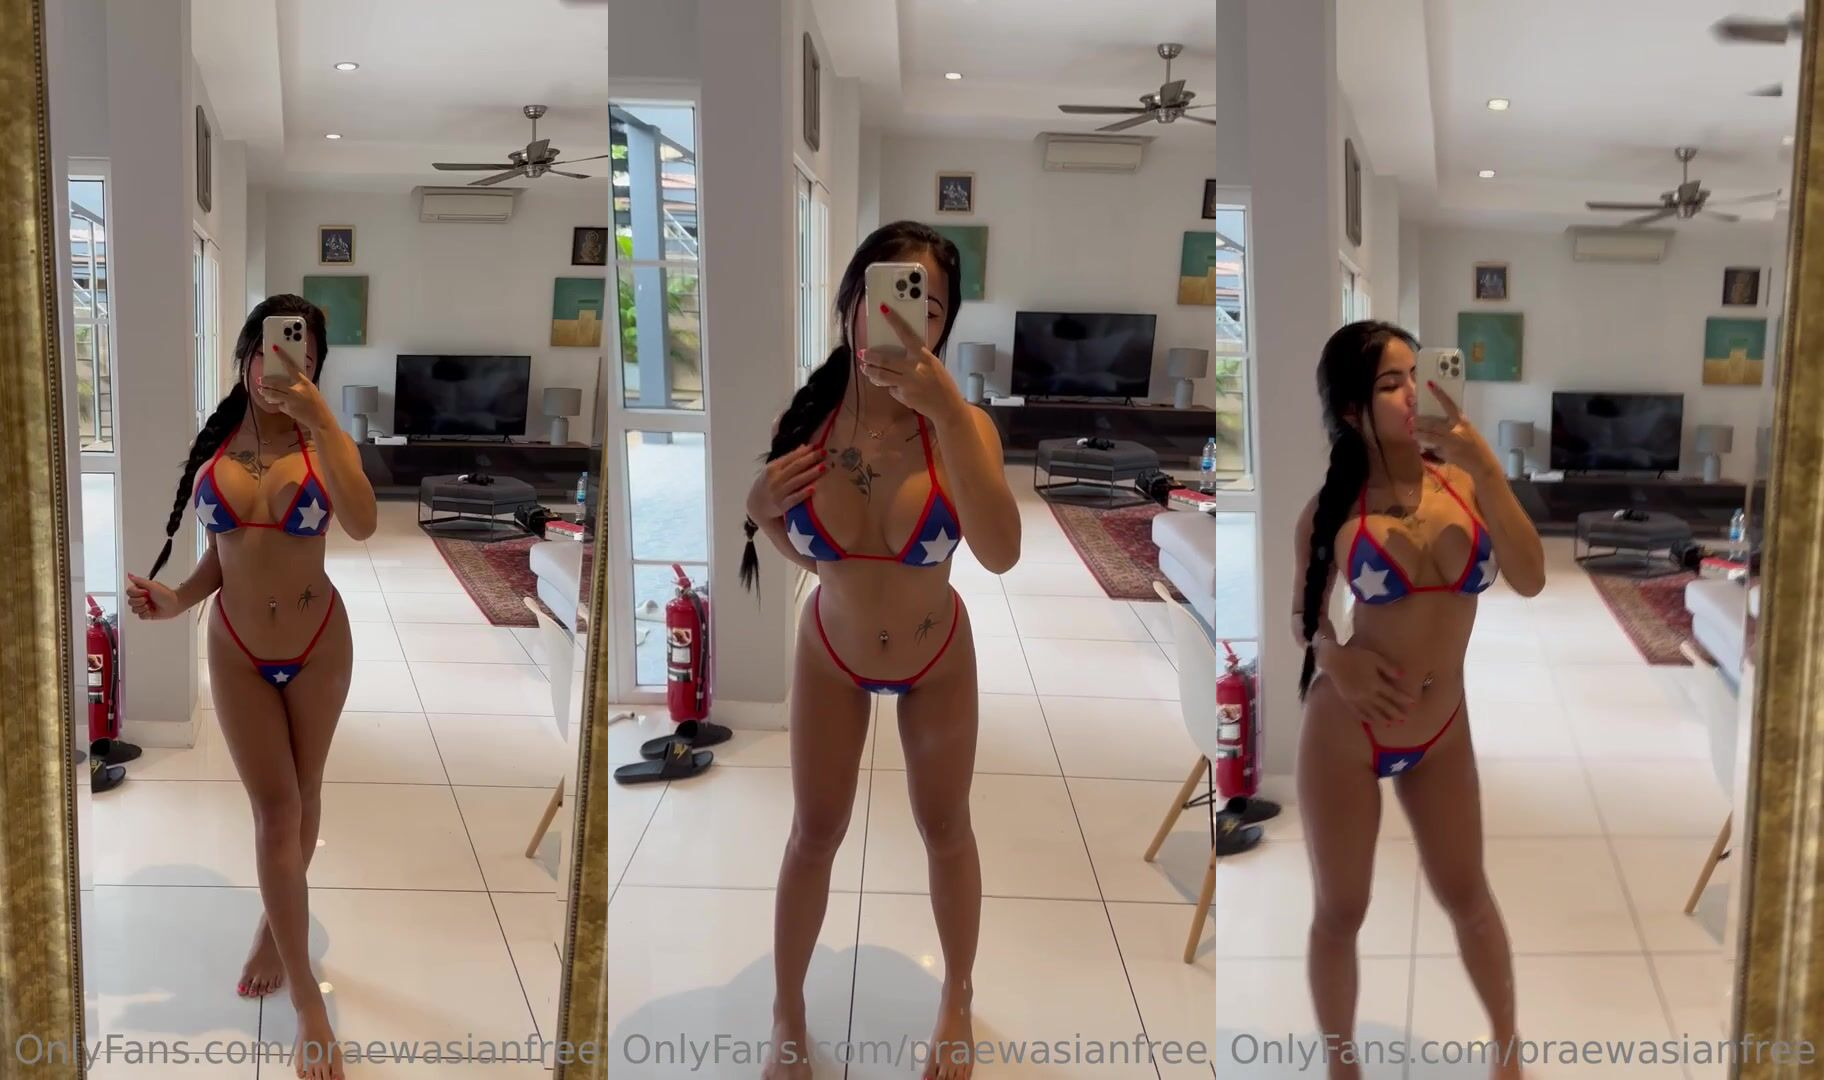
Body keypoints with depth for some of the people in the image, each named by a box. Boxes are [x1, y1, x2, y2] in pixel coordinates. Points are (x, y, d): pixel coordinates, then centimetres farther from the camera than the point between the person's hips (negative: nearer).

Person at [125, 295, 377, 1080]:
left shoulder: (324, 441, -12)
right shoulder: (212, 445, -4)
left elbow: (362, 524, -32)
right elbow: (222, 549, 5)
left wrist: (318, 418, -36)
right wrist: (176, 598, -14)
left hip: (318, 646, -1)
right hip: (236, 651, 1)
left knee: (303, 797, 15)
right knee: (274, 808, -1)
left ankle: (275, 924, 40)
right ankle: (306, 994, 6)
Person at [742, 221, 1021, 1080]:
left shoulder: (960, 425, -28)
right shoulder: (801, 420, -21)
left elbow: (1001, 553, -47)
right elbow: (804, 553, -3)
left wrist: (944, 407, -54)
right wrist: (761, 510, -26)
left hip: (937, 657, -1)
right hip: (830, 654, 1)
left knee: (945, 831, 15)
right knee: (813, 834, 12)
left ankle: (957, 996, 42)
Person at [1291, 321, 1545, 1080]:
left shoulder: (1464, 481, -7)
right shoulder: (1332, 508, -10)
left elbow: (1530, 581, -21)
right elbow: (1302, 616, 3)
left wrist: (1482, 464, -27)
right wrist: (1334, 655, -18)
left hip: (1442, 734, 2)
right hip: (1344, 732, -2)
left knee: (1468, 899, 17)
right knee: (1339, 912, 11)